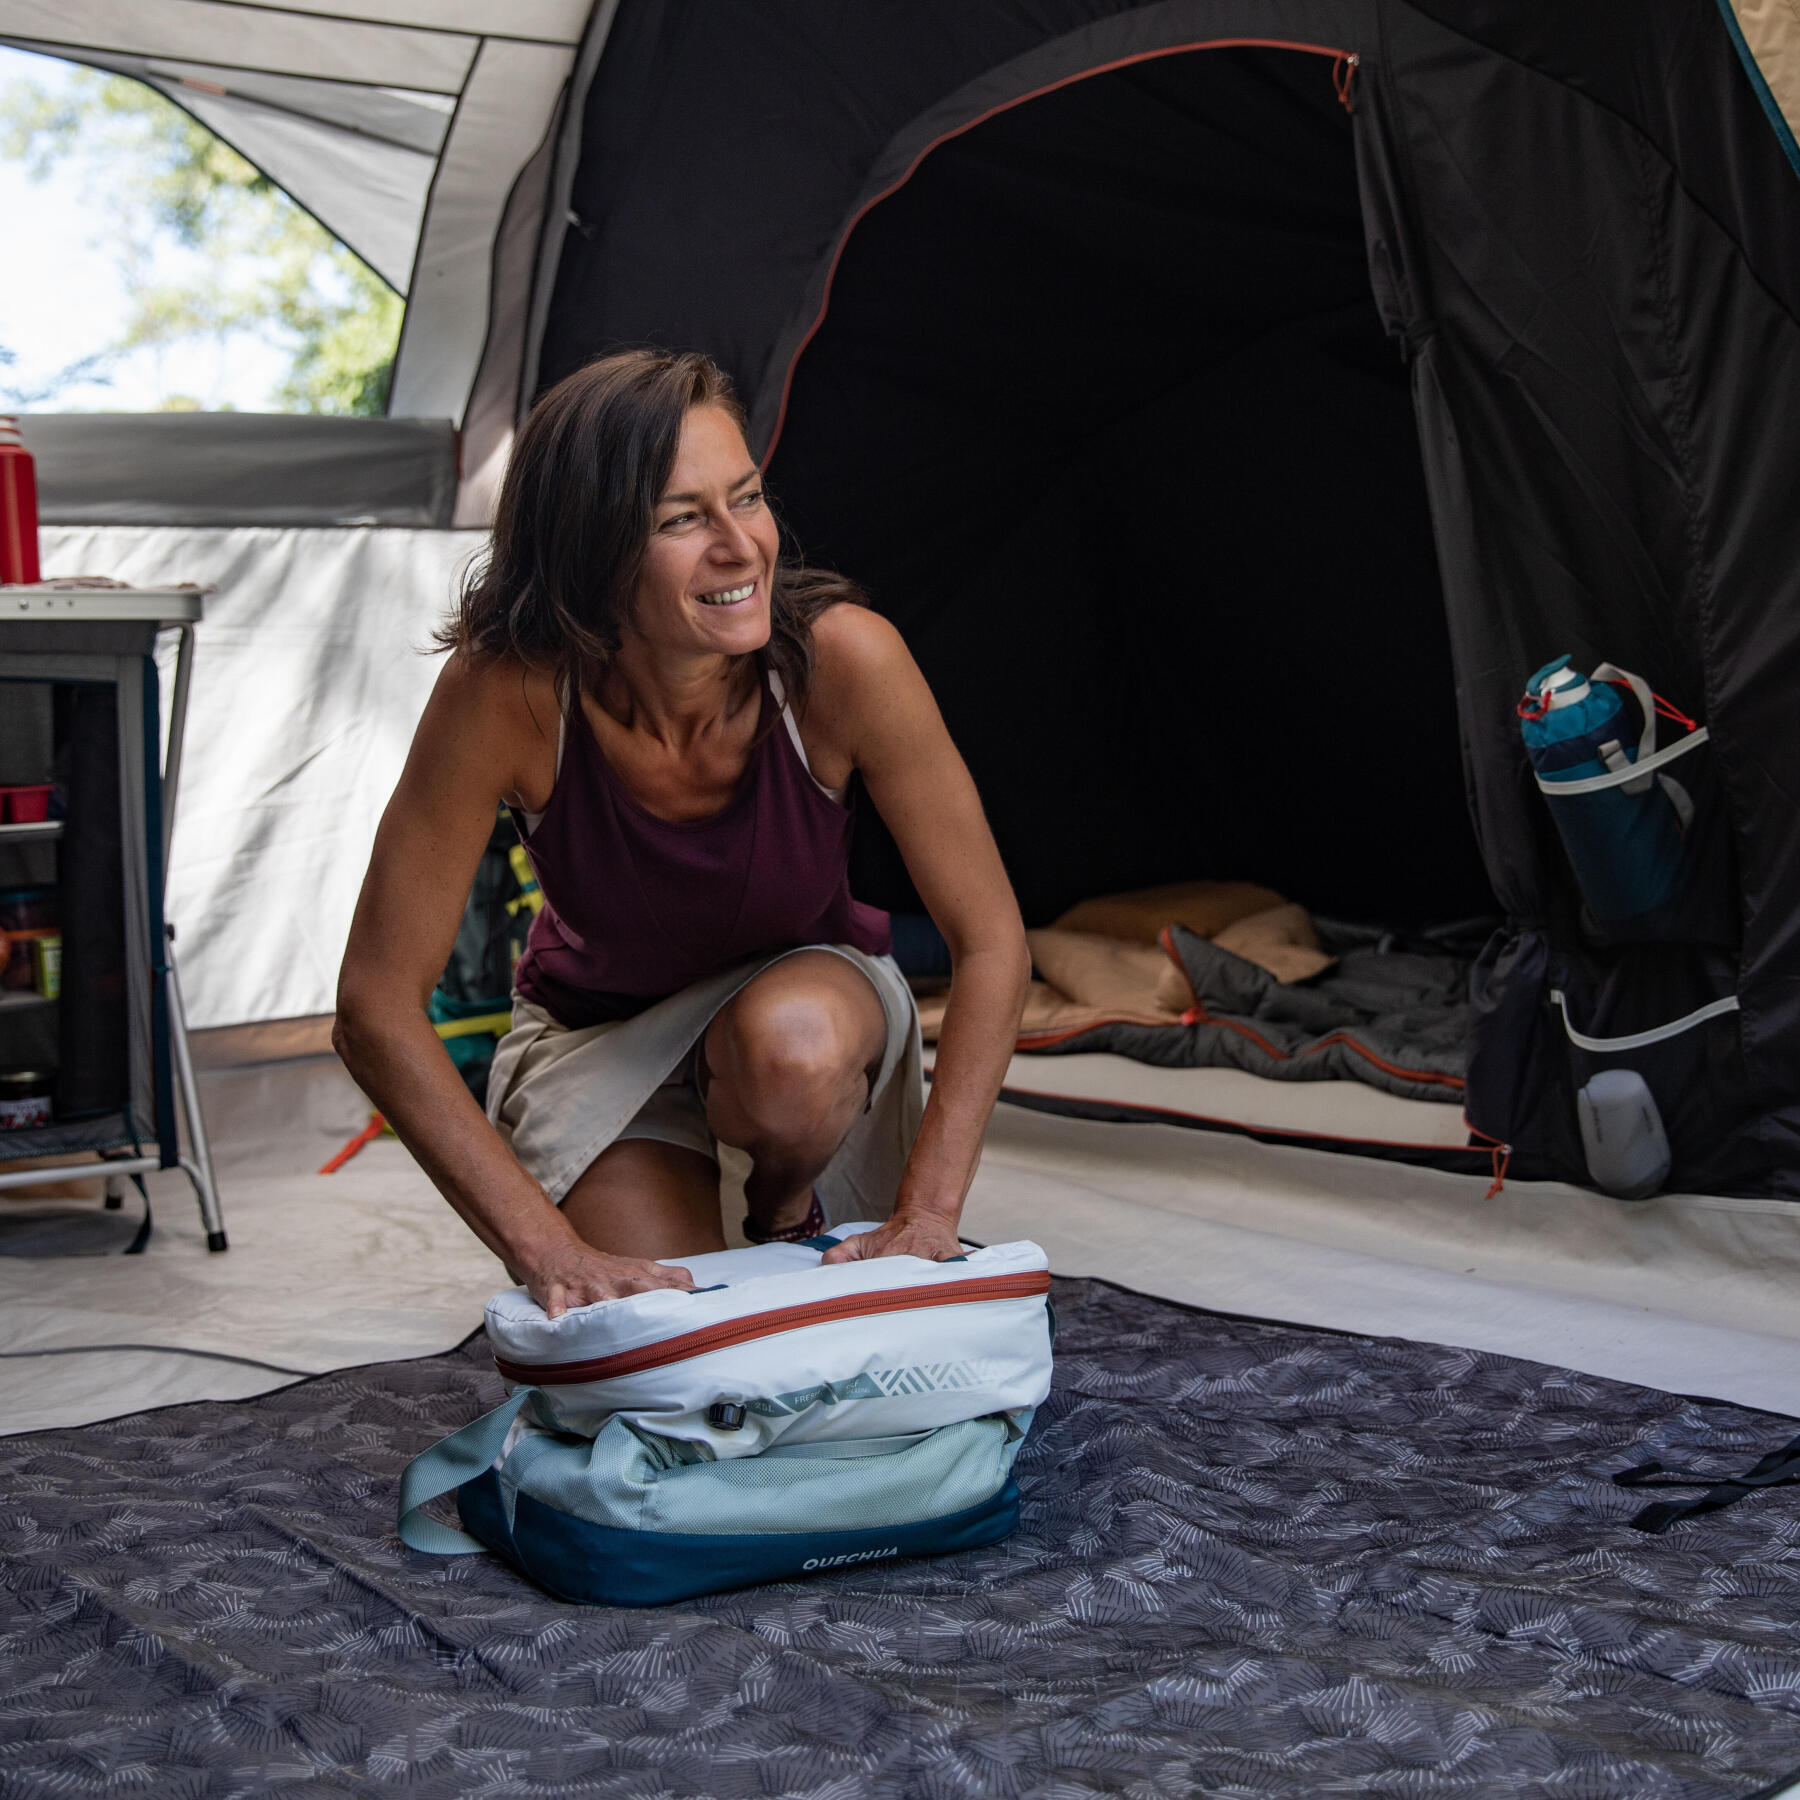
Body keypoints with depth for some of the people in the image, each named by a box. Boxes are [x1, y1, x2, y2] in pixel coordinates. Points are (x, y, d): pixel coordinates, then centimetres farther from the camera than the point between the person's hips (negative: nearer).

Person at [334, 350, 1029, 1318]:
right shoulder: (508, 693, -31)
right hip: (596, 1034, 0)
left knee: (791, 1047, -36)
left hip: (807, 991, 0)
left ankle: (786, 1219, -1)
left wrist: (924, 1218, -29)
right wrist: (550, 1251, -31)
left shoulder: (840, 658, -30)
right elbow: (378, 1007, -26)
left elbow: (990, 943, -22)